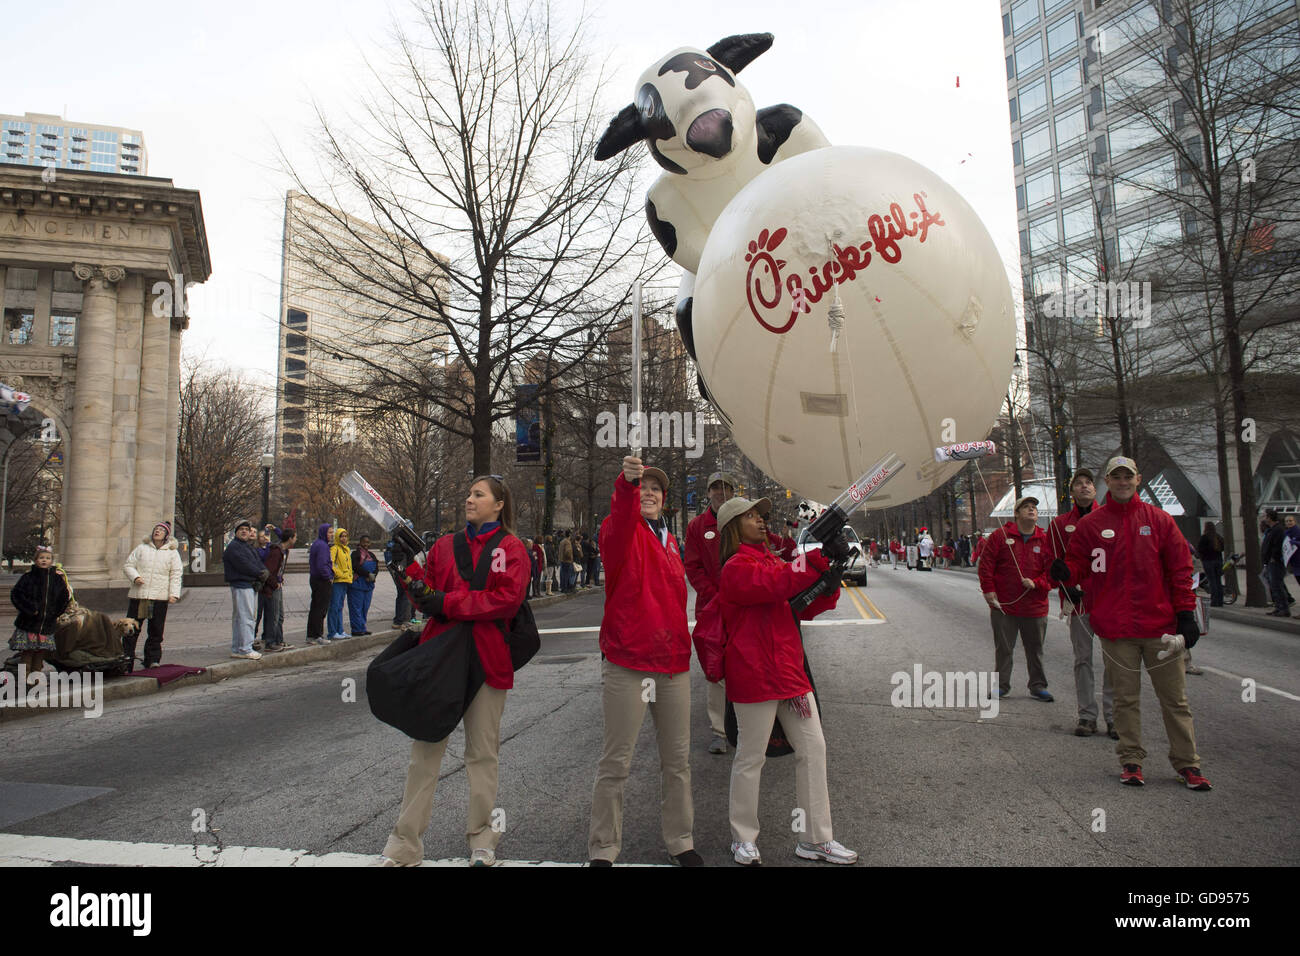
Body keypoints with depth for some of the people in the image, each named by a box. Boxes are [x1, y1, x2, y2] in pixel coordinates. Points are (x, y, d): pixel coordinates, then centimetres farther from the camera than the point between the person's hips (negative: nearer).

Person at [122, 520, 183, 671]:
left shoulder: (172, 552, 8)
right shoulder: (141, 548, 12)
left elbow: (175, 575, 3)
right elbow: (128, 565, 12)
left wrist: (174, 594, -7)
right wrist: (135, 577, -9)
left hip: (160, 597, -1)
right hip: (138, 595, 1)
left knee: (156, 631, 2)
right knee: (131, 630, 3)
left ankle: (152, 659, 12)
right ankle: (126, 662, 10)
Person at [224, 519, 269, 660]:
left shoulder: (250, 547, 23)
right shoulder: (233, 547, -7)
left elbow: (259, 564, 16)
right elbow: (244, 565, -16)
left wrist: (264, 573, -4)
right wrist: (260, 574, -8)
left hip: (252, 585, 10)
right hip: (241, 586, -10)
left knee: (239, 618, 13)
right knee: (245, 618, -11)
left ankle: (236, 649, 19)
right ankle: (245, 649, -9)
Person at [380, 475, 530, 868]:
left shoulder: (511, 548, -1)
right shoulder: (445, 545, 13)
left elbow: (507, 599, -14)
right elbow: (426, 593, 10)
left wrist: (447, 603, -15)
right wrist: (411, 573, -10)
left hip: (486, 657, -3)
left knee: (482, 752, 9)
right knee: (424, 750, 4)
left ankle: (482, 842, 23)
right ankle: (404, 846, 13)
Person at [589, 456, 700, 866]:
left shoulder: (669, 540, 16)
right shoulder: (624, 531, -4)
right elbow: (618, 524, -30)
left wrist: (682, 643, 14)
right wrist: (627, 483, -48)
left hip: (673, 663, 6)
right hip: (626, 664, -6)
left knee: (677, 758, 13)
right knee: (616, 761, 1)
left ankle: (680, 842, 29)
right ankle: (602, 851, 15)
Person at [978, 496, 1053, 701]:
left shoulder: (1045, 540, 4)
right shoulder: (1000, 535, -1)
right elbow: (986, 564, -1)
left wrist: (1036, 583, -11)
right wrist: (988, 590, -6)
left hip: (1035, 606, 2)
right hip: (1003, 605, -1)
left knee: (1035, 649, 11)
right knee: (1003, 648, 8)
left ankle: (1038, 686, 24)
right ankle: (1002, 685, 20)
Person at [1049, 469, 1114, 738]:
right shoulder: (1060, 523, 6)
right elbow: (1055, 562, 6)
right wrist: (1068, 586, -7)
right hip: (1078, 598, 1)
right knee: (1082, 658, 7)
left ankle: (1113, 716, 11)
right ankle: (1087, 715, 15)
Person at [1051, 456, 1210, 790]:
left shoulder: (1158, 520, 5)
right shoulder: (1091, 524, 4)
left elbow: (1180, 568, 5)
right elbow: (1080, 566, 7)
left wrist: (1186, 613, -1)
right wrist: (1066, 572, -17)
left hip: (1159, 625, 0)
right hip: (1115, 628, 0)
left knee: (1174, 698, 7)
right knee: (1126, 697, 8)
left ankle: (1187, 763, 18)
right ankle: (1131, 760, 19)